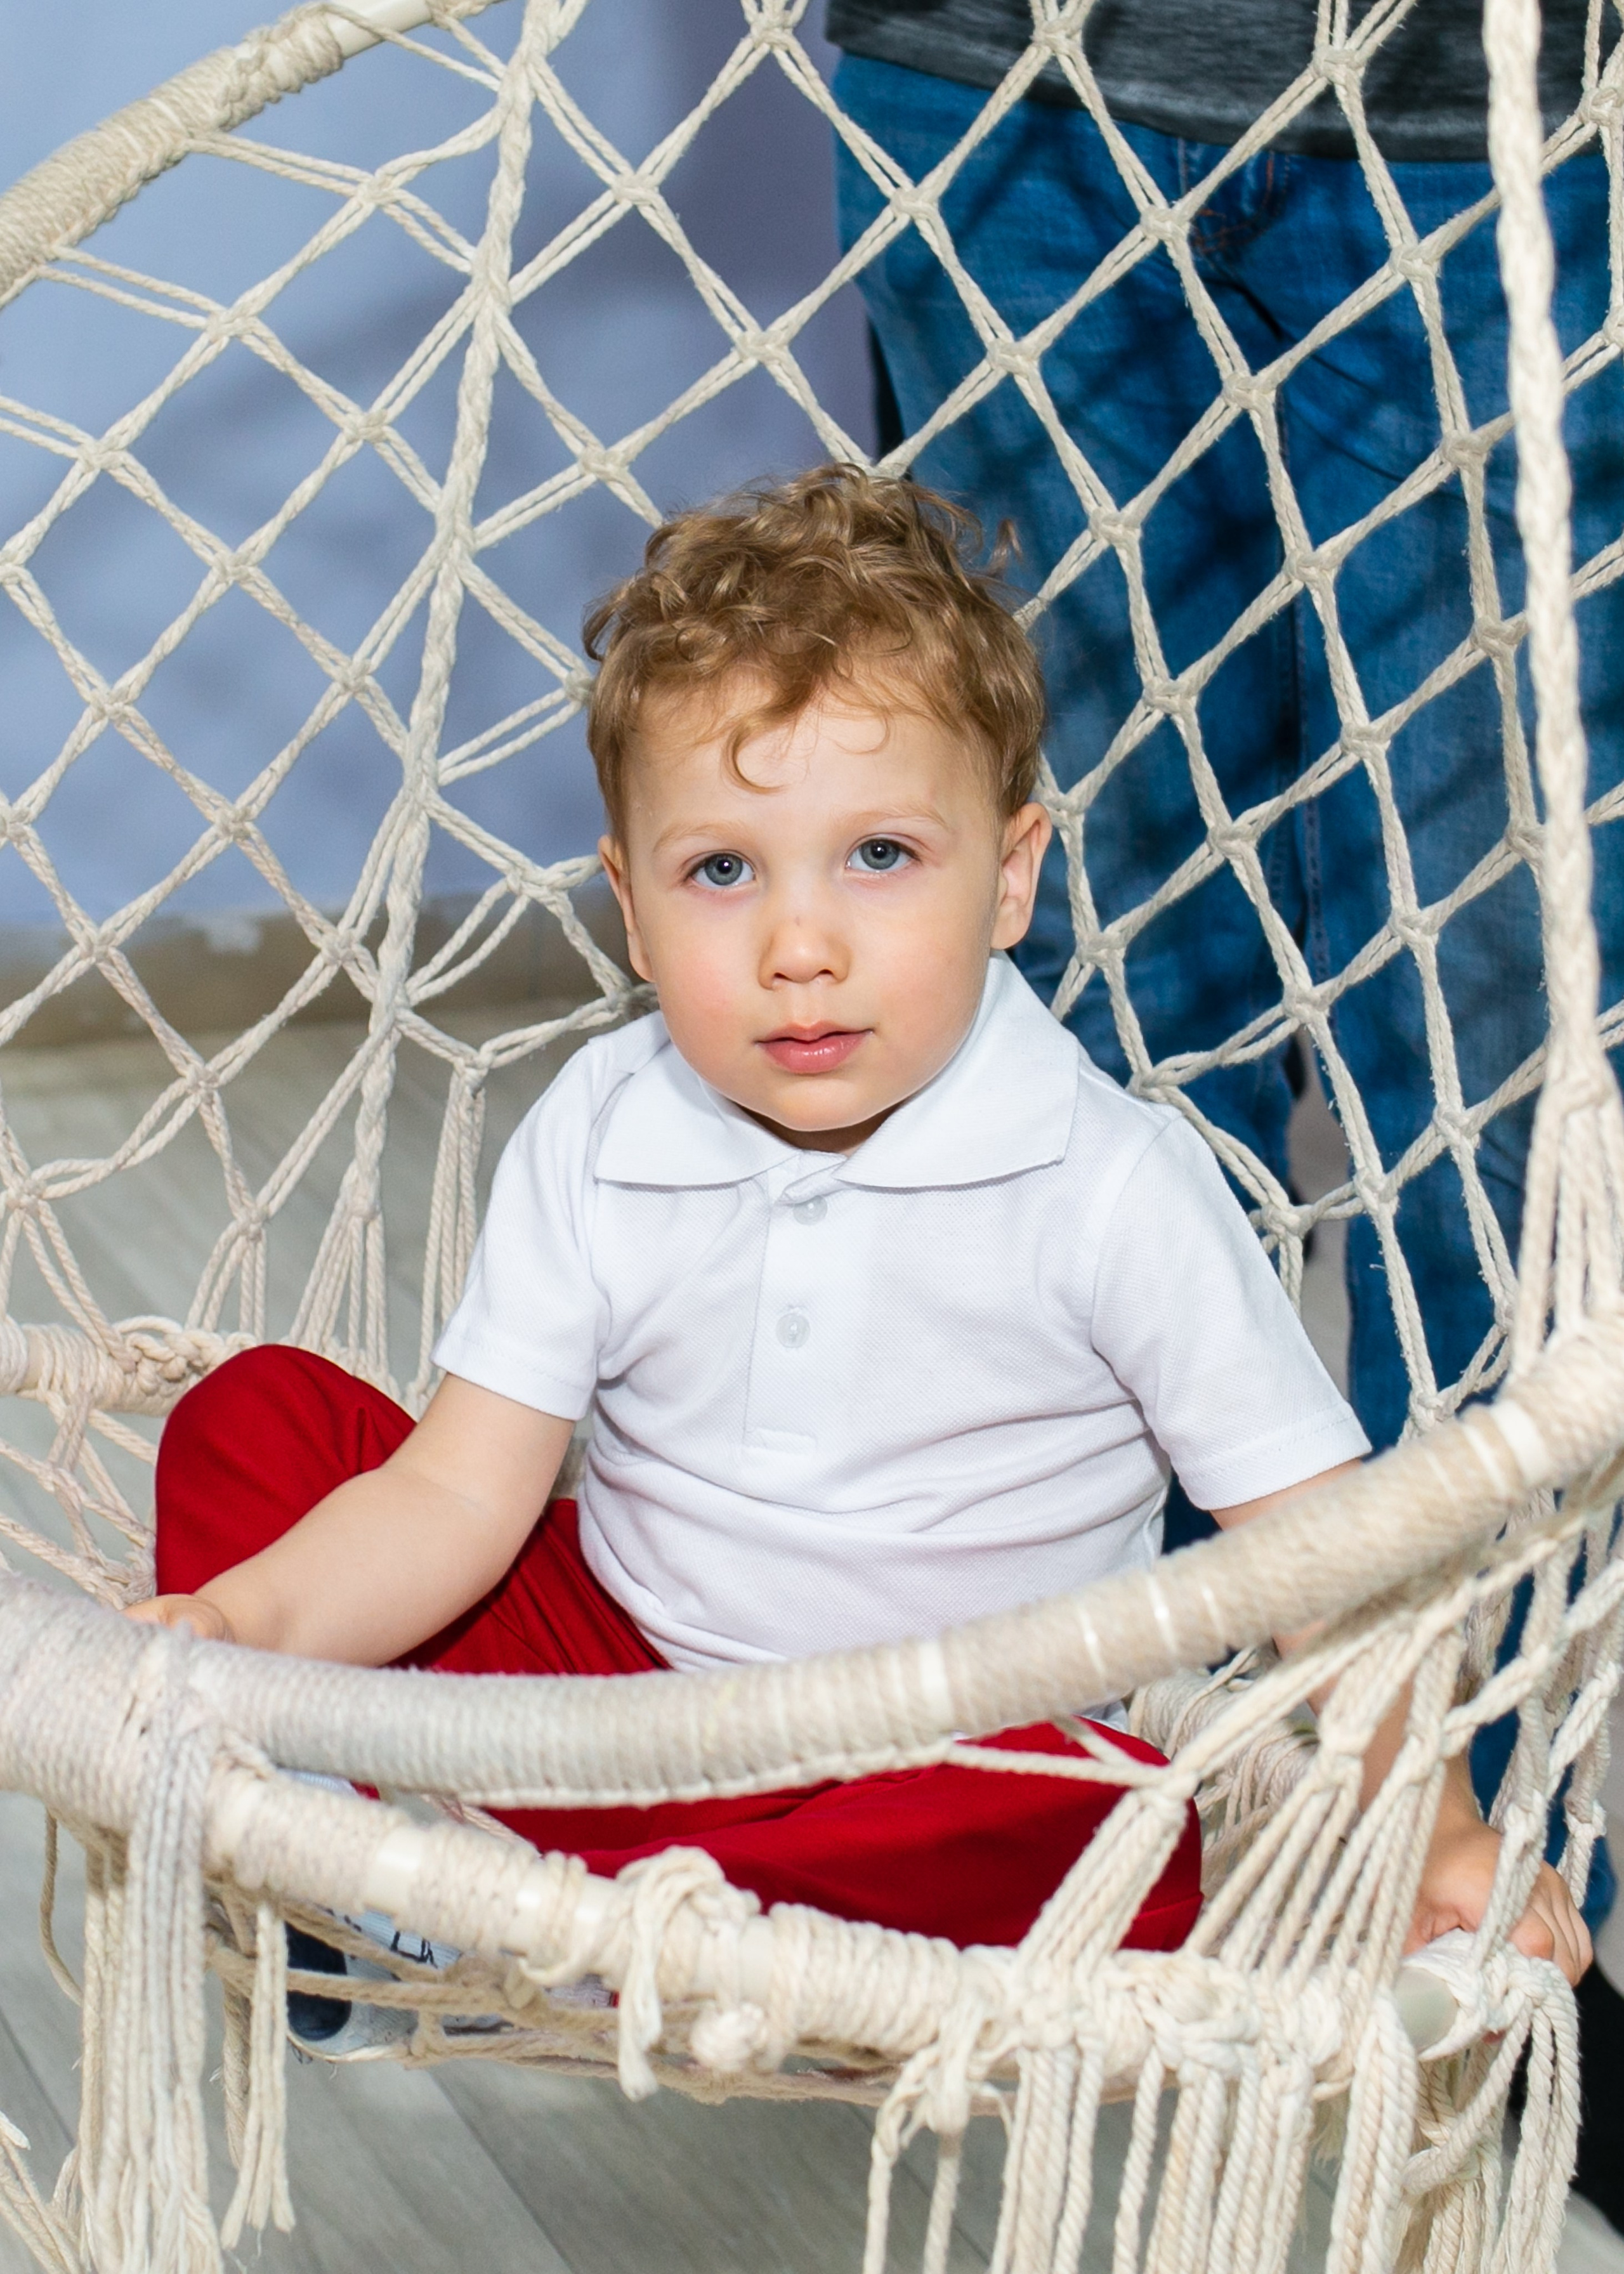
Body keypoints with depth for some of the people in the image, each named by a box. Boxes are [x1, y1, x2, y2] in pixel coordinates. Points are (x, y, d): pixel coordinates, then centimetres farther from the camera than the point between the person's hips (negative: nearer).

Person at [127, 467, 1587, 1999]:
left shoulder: (1110, 1187, -16)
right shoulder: (593, 1144, -7)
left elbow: (1319, 1536, -13)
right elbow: (457, 1495, -8)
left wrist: (1434, 1826, -23)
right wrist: (249, 1625, -26)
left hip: (960, 1751, -3)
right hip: (618, 1657, 3)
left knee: (1127, 1858, -38)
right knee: (256, 1414, -8)